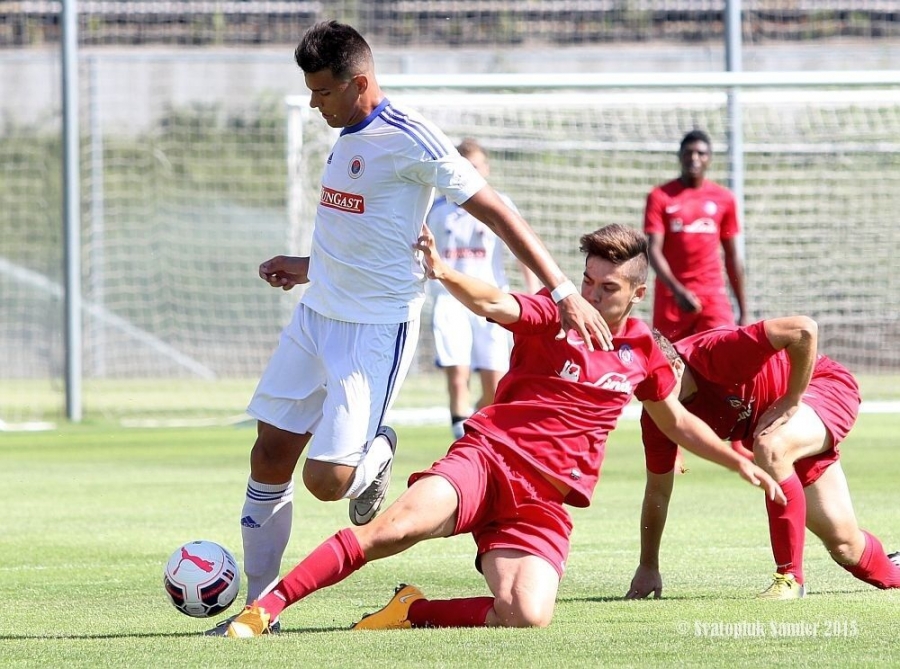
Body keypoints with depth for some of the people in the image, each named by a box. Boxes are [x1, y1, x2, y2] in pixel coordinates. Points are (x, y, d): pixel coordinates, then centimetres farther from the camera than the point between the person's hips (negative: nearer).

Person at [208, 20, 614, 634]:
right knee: (271, 456, 4)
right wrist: (310, 268, 22)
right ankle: (258, 604, 14)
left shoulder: (407, 139, -16)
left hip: (376, 329, -8)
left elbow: (494, 211, -17)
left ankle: (376, 456, 20)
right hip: (317, 314, 8)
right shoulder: (348, 135, 12)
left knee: (326, 480, -15)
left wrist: (564, 292, -21)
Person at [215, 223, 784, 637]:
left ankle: (412, 613, -5)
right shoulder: (553, 316, 3)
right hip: (489, 456, -3)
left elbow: (677, 421, 33)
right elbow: (493, 305, -18)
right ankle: (264, 610, -29)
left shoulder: (642, 352, 14)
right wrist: (442, 273, -38)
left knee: (528, 618, -27)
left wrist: (739, 461, 33)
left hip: (546, 498, 3)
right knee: (400, 524, -33)